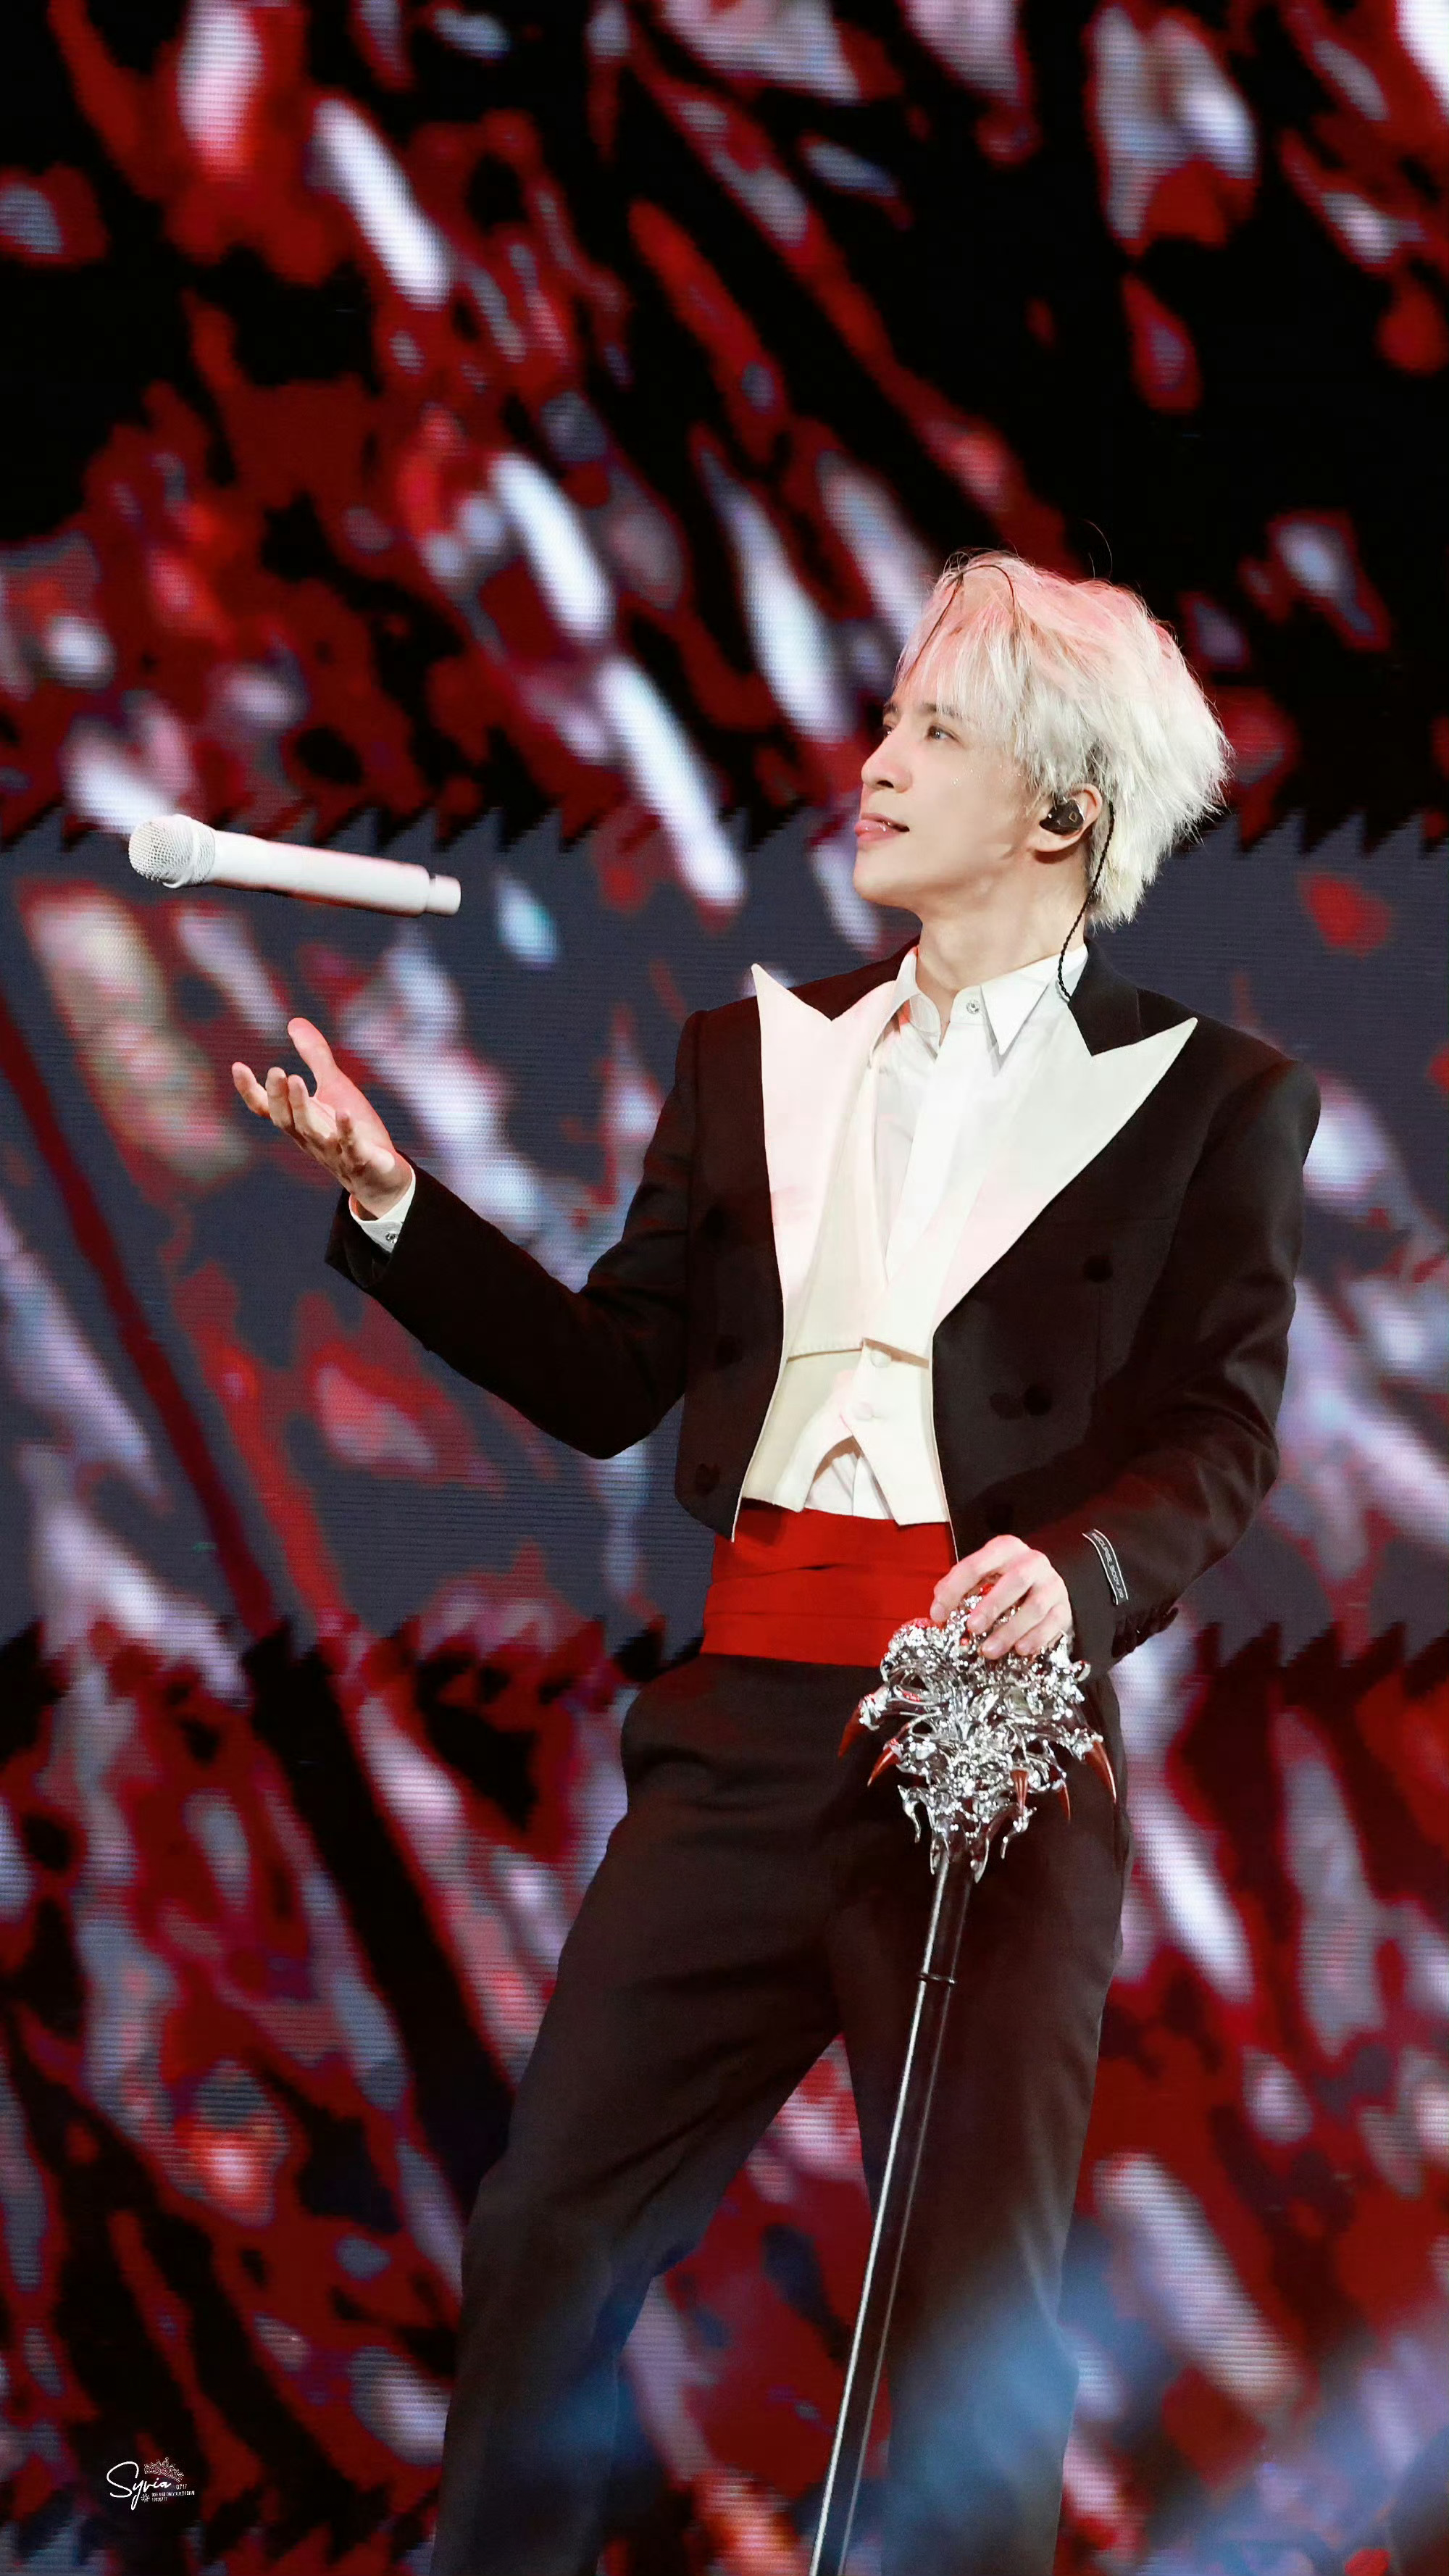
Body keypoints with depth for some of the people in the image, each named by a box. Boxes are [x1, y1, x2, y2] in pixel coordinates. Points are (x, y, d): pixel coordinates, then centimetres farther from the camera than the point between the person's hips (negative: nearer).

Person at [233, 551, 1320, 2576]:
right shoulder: (761, 1054, 15)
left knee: (976, 2293, -1)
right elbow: (608, 1377, 13)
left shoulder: (1208, 1096, 4)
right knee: (556, 2218, 4)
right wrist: (389, 1199, 5)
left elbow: (1221, 1441, -1)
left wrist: (1081, 1570, -21)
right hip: (752, 1712, 4)